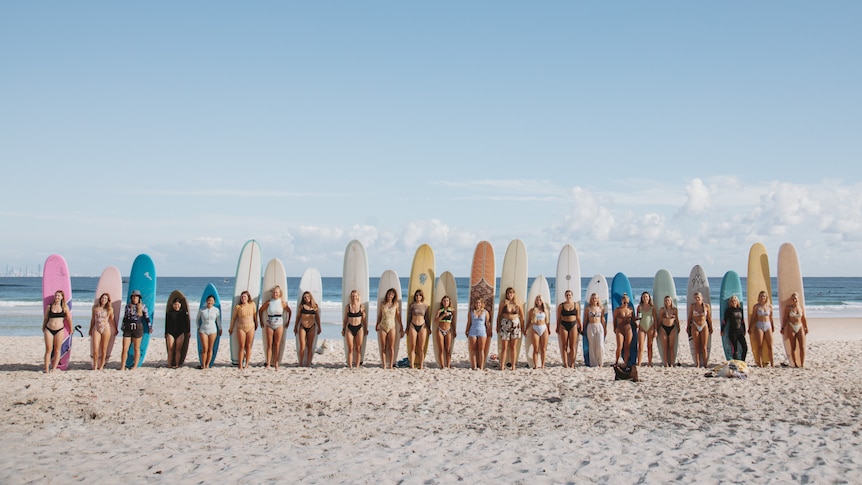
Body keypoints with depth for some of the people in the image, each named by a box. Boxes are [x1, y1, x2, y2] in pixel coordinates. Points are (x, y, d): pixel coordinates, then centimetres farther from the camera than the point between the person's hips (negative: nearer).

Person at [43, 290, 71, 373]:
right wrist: (43, 328, 21)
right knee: (48, 350, -1)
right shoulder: (49, 307, 7)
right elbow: (45, 319, 16)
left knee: (57, 350, 2)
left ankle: (54, 368, 6)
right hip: (49, 329, 1)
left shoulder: (65, 307, 4)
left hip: (59, 330, -1)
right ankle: (46, 369, 0)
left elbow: (69, 319, 10)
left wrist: (71, 329, 14)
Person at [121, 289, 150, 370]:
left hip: (138, 328, -2)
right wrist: (123, 327, 17)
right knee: (125, 348, -2)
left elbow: (147, 317, 7)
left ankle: (135, 366, 12)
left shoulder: (142, 306, 1)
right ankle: (122, 366, 3)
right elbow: (124, 317, 15)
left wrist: (150, 327, 6)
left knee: (136, 348, 5)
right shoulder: (128, 306, 6)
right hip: (128, 329, 2)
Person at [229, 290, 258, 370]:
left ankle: (246, 364, 12)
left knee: (248, 346, 5)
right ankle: (240, 365, 4)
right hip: (241, 328, -1)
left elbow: (255, 315, 11)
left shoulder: (252, 304, 0)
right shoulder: (238, 307, -4)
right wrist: (231, 328, 12)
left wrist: (256, 324, 18)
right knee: (241, 347, 0)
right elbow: (233, 318, 6)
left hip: (250, 327, 1)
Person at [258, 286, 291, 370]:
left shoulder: (282, 303, 0)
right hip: (269, 325, 1)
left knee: (277, 345, 1)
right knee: (269, 345, 0)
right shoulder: (268, 303, 1)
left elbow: (290, 311, 9)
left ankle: (276, 364, 6)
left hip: (279, 325, -1)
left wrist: (288, 322, 9)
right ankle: (268, 364, 0)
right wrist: (261, 321, 10)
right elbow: (260, 310, 12)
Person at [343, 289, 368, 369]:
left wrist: (366, 329, 5)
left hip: (359, 328, 0)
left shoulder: (361, 306, 1)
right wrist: (343, 329, 7)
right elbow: (345, 319, 9)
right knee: (350, 349, 0)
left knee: (358, 348, 2)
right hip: (350, 328, 0)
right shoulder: (348, 307, 3)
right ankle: (350, 366, 4)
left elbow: (364, 319, 6)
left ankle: (357, 365, 8)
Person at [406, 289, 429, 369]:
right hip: (413, 326, -1)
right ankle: (412, 366, 1)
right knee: (412, 347, -1)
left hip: (422, 326, 1)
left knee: (421, 348, 2)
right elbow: (409, 317, 7)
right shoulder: (412, 305, 4)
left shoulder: (425, 306, 8)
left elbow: (426, 318, 12)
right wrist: (407, 328, 4)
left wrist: (428, 328, 9)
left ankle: (421, 366, 5)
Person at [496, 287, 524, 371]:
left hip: (515, 325, 1)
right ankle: (502, 366, 4)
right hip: (505, 325, -1)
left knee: (513, 347, 5)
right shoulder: (503, 302, 0)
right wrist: (498, 326, 1)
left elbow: (522, 316, 8)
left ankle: (513, 366, 9)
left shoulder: (518, 303, 3)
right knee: (504, 347, 0)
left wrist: (522, 328, 7)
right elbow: (499, 315, 3)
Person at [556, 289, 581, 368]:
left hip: (573, 325, 1)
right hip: (563, 326, -1)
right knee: (564, 346, 0)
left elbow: (578, 317, 10)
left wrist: (580, 326, 6)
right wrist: (557, 328, 1)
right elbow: (558, 318, 4)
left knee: (573, 346, 1)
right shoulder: (561, 305, 2)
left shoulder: (576, 305, 6)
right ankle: (565, 364, 5)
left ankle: (572, 364, 4)